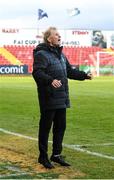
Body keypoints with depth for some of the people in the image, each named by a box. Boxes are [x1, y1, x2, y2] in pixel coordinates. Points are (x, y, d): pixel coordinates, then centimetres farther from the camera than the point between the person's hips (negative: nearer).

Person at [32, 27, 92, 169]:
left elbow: (69, 71, 27)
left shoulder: (60, 54, 18)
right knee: (45, 127, 1)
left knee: (61, 126, 13)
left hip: (62, 97, 8)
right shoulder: (41, 54, -11)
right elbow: (37, 72, -24)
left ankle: (56, 154, 26)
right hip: (48, 98, -8)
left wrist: (84, 75, 17)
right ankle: (43, 156, 12)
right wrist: (51, 80, -39)